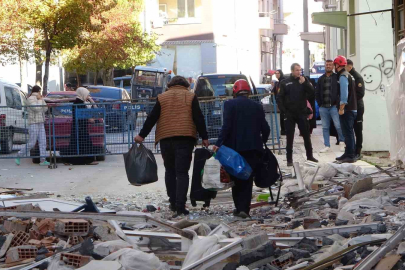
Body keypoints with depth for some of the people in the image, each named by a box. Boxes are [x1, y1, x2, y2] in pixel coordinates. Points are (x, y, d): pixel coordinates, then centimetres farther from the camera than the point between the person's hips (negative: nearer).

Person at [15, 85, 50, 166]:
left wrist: (41, 99, 4)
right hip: (34, 124, -8)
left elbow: (45, 109, 11)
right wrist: (39, 100, -9)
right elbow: (36, 108, -20)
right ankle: (19, 156, 7)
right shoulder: (30, 99, -8)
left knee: (43, 142, -3)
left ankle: (43, 160, -6)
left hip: (41, 123, 8)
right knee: (31, 143, -7)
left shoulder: (38, 99, 17)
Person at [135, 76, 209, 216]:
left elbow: (152, 118, 8)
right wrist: (204, 137, 3)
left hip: (166, 139, 2)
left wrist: (142, 135, 13)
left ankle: (173, 203, 13)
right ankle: (180, 206, -13)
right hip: (185, 139, -2)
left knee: (170, 171, 16)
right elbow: (199, 118, 0)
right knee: (182, 173, -4)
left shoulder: (162, 97, 12)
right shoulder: (190, 97, 7)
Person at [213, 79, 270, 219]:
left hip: (234, 147, -2)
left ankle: (239, 207, 13)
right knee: (248, 179, 3)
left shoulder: (230, 104, -4)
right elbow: (265, 129, 6)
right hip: (253, 148, 2)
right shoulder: (257, 106, 6)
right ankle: (244, 208, -5)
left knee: (236, 178, 12)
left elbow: (227, 126, -13)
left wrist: (219, 143, -13)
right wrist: (261, 142, 22)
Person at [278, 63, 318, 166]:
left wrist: (305, 83, -14)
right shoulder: (285, 83, 2)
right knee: (290, 137, 3)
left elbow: (312, 94, -4)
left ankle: (309, 156, 19)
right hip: (289, 114, -1)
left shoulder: (304, 81, 6)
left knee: (306, 135, 7)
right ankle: (289, 159, 8)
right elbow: (280, 98, 1)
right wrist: (284, 111, -10)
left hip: (302, 113, 1)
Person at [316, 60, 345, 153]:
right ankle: (327, 146, 14)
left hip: (334, 106, -5)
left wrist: (337, 103, -13)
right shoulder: (321, 79, 13)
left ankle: (343, 142, 11)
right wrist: (320, 103, 6)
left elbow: (341, 91, -8)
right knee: (325, 127, 8)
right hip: (323, 107, 5)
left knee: (338, 126, -7)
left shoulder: (337, 78, -2)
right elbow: (317, 93, 16)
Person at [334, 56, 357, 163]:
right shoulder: (348, 75, 18)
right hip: (352, 109, 10)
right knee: (348, 133, 15)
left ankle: (350, 156, -9)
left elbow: (344, 93, -22)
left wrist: (342, 108, -20)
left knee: (348, 133, -9)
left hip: (346, 110, -10)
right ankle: (348, 154, 22)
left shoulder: (343, 76, -13)